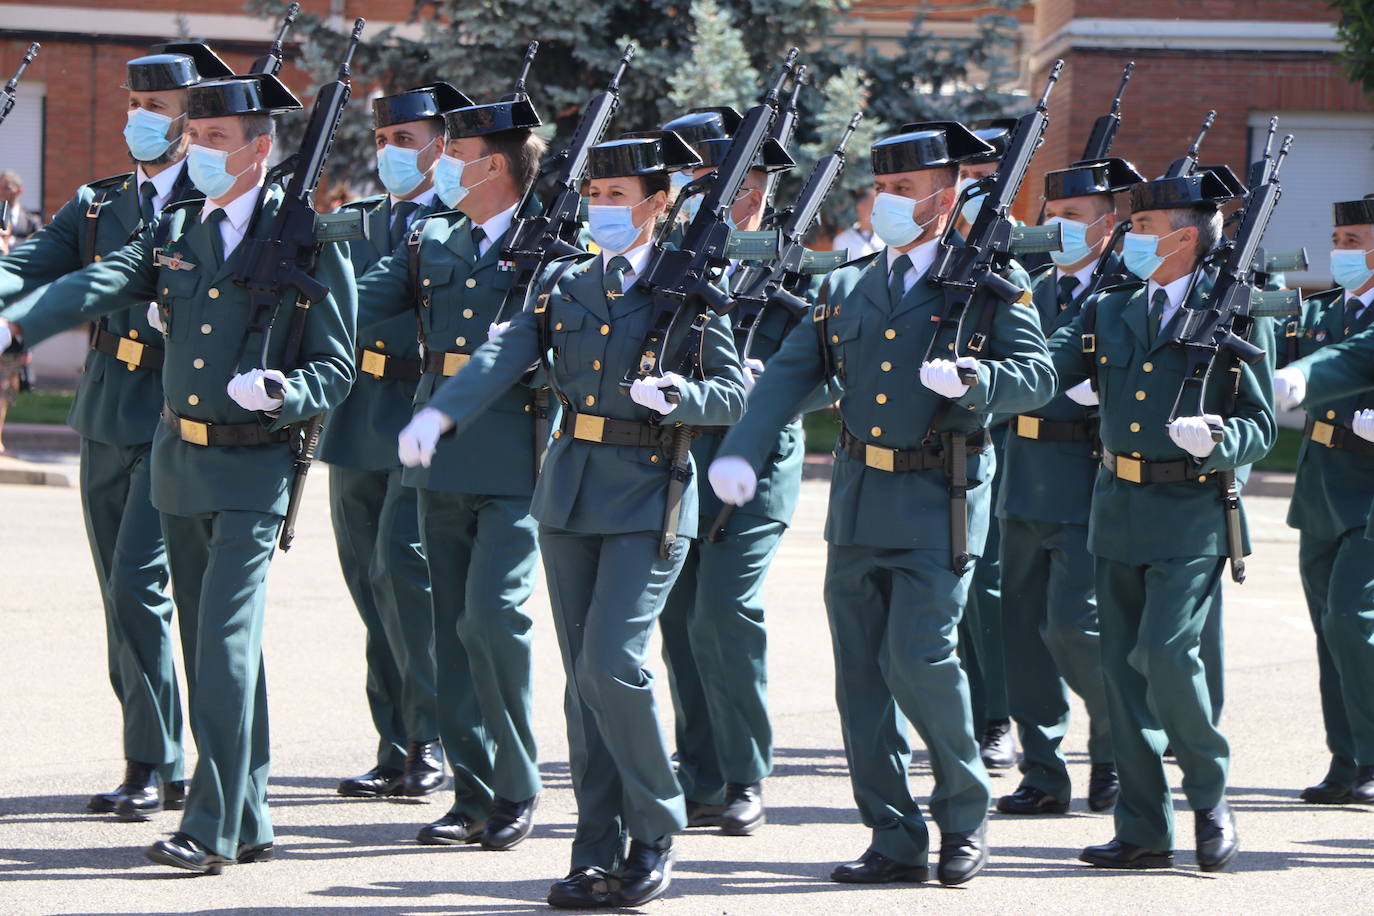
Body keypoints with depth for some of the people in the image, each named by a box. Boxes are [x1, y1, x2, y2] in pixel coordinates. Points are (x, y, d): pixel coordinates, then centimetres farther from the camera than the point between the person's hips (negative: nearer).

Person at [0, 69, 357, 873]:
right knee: (210, 645, 10)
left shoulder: (309, 244, -8)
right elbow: (96, 287, -7)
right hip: (179, 460, 6)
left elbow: (337, 372, -6)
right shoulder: (176, 231, 7)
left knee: (227, 641, -13)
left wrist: (280, 391, -27)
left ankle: (212, 828, -13)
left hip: (252, 472, -6)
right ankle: (249, 821, 17)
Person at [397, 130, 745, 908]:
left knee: (612, 662, -16)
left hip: (649, 500, -5)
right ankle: (599, 855, 11)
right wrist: (438, 415, -23)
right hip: (570, 493, 5)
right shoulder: (564, 287, 11)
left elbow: (734, 393, -3)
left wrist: (676, 397, -24)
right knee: (584, 677, 6)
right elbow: (503, 357, -4)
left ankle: (656, 833, 1)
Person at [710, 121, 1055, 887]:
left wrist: (967, 378, -28)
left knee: (919, 658, -15)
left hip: (937, 506, -6)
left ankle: (966, 815, 6)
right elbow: (790, 375, 3)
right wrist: (741, 452, -12)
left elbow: (1038, 375, -8)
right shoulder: (848, 288, 12)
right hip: (857, 504, 6)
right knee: (860, 674, 5)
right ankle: (896, 840, 12)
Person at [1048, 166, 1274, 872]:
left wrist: (1215, 440, -23)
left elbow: (1261, 425, -3)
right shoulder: (1108, 311, 11)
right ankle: (1144, 831, 11)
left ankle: (1210, 795, 4)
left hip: (1192, 512, -6)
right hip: (1118, 507, 6)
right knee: (1123, 665, 5)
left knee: (1164, 650, -17)